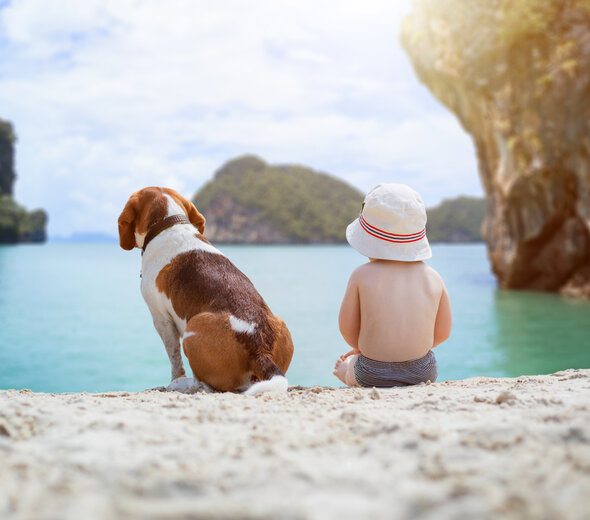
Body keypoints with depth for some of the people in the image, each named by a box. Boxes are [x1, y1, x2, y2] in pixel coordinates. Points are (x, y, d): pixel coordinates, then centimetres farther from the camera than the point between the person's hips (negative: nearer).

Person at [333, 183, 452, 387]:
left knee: (343, 366, 32)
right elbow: (442, 332, 3)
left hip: (372, 376, -1)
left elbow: (347, 327, -4)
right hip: (423, 373, 2)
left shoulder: (361, 276, -12)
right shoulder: (433, 278, -5)